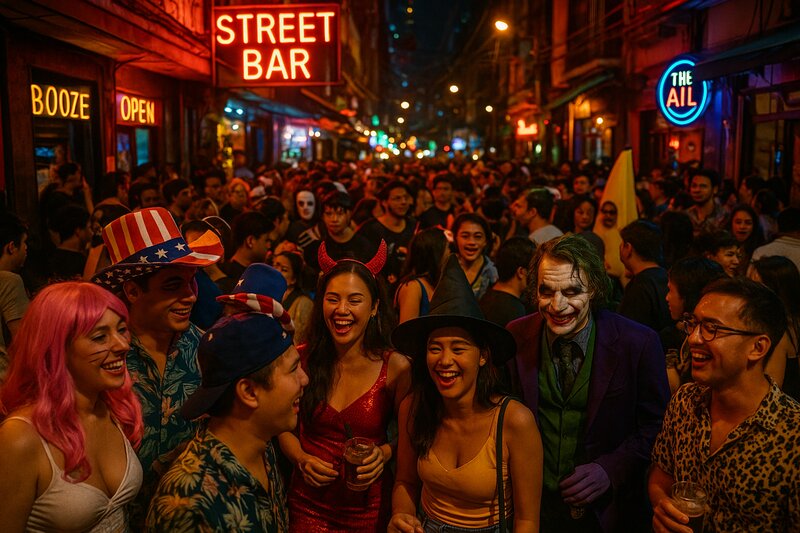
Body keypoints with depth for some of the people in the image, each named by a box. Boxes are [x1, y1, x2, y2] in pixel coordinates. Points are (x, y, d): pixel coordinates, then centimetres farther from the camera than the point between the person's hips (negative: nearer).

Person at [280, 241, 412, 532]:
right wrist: (303, 459, -13)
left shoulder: (396, 367, -13)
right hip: (308, 504, 1)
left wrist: (384, 453, -19)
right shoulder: (302, 360, -8)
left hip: (368, 507, -1)